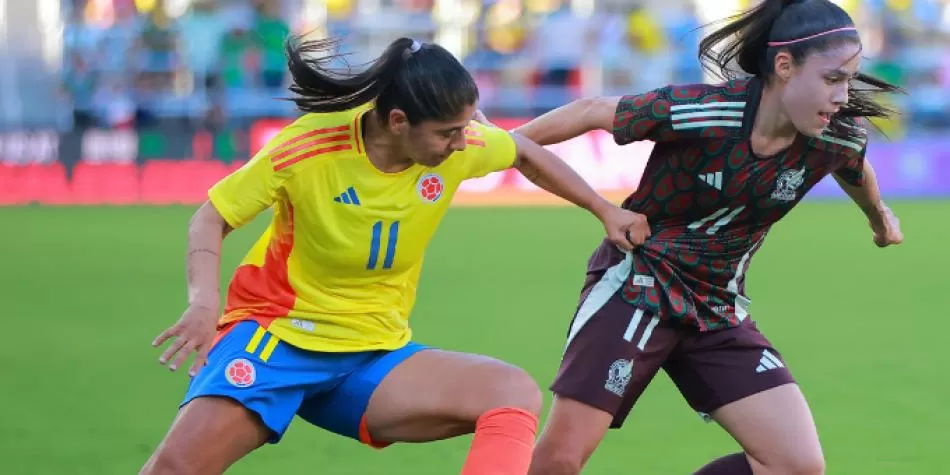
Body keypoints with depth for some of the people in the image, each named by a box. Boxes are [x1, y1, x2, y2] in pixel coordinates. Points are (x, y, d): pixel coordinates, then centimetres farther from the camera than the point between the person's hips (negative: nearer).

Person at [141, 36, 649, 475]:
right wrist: (203, 303, -28)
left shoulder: (457, 143, -8)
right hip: (275, 333, -4)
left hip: (374, 357, 4)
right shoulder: (309, 147, -20)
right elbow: (211, 218, -11)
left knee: (516, 393, -19)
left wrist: (605, 210, 18)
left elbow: (526, 153, 15)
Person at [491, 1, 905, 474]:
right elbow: (590, 113, -11)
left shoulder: (835, 138, -13)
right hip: (635, 288, -5)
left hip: (718, 309, 5)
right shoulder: (698, 111, -26)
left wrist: (879, 216, 36)